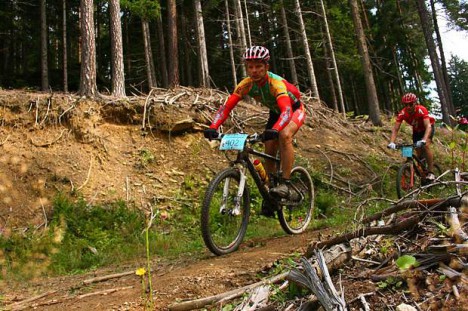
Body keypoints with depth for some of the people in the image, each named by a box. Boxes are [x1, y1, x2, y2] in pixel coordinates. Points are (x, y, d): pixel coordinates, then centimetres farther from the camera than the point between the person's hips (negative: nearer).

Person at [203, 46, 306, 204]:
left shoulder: (276, 83, -37)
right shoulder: (246, 84, -23)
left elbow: (286, 110, -51)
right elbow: (226, 107, -28)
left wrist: (274, 130, -69)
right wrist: (213, 128, -44)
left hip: (294, 109, -5)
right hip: (275, 112, 6)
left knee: (284, 135, -34)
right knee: (269, 153, -2)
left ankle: (285, 184, -28)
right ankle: (269, 188, 15)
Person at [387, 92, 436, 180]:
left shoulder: (421, 110, -36)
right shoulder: (402, 113, -26)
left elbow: (428, 126, -44)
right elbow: (395, 129, -28)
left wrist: (423, 140, -60)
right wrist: (392, 142, -44)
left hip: (427, 128, -4)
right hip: (416, 130, 4)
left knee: (425, 146, -26)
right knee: (419, 153, -1)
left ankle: (431, 172, -19)